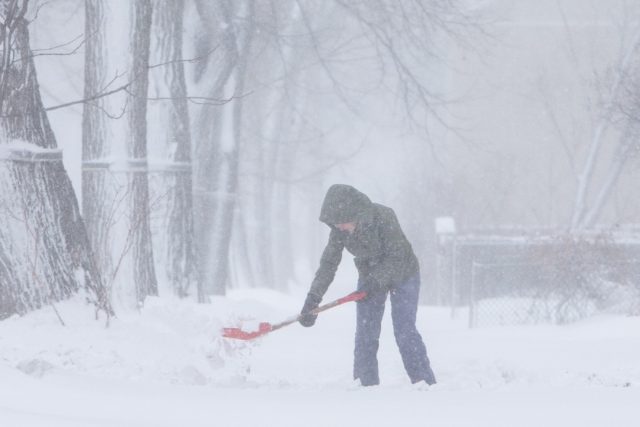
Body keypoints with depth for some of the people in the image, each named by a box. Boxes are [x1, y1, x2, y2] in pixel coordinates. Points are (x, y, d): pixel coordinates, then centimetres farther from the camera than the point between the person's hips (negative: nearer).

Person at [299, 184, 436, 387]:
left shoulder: (384, 217, -32)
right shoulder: (339, 229, -18)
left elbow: (396, 257, -26)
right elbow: (328, 263, -16)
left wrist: (376, 280, -32)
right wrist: (313, 298, -24)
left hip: (402, 273, -5)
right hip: (370, 277, 5)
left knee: (405, 331, -11)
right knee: (365, 334, -2)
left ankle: (425, 383, -5)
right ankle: (366, 384, 4)